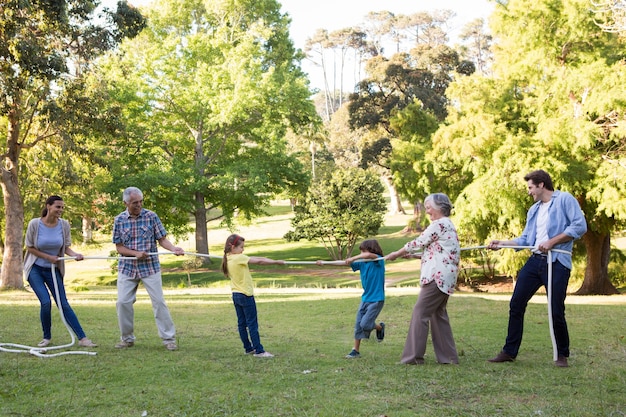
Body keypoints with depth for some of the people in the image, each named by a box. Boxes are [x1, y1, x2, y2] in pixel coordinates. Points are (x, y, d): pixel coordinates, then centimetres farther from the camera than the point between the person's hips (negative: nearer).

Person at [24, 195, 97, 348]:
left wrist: (75, 254, -21)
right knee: (46, 302, -15)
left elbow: (66, 248, 0)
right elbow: (29, 248, -5)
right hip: (35, 269, -2)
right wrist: (48, 257, -14)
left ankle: (82, 338, -2)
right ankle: (47, 337, 6)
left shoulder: (64, 224, -7)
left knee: (63, 304, -1)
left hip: (54, 270, 2)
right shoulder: (35, 224, -15)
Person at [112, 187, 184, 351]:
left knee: (159, 302, -3)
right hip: (127, 268, 2)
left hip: (150, 267, -2)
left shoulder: (151, 216, -4)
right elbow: (119, 247, 0)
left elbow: (162, 239, -4)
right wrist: (136, 253, -17)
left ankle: (169, 338, 3)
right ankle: (127, 338, 16)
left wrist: (174, 248, -24)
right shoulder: (119, 220, -1)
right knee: (123, 302, 0)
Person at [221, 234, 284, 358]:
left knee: (242, 323, 12)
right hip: (245, 295, -9)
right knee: (252, 324, -5)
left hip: (236, 295, 9)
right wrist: (277, 262, -14)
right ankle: (259, 351, -3)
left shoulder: (228, 259, 6)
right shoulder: (239, 258, -19)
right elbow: (258, 261, -19)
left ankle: (248, 348, 20)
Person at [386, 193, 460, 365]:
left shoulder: (439, 224, -11)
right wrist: (410, 254, 20)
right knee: (438, 314, 13)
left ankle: (414, 356, -7)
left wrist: (396, 254, 4)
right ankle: (448, 356, 14)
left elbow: (419, 242, -8)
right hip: (445, 277, 10)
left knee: (420, 313, -7)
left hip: (437, 276, -10)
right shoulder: (447, 225, 20)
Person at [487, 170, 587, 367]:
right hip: (535, 261, 7)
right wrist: (501, 244, 8)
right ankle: (509, 351, 10)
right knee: (516, 305, 2)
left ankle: (562, 355, 16)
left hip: (557, 263, -7)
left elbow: (580, 226, -12)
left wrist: (551, 242, -14)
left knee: (557, 312, -3)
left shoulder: (565, 200, -2)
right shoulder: (534, 210, 21)